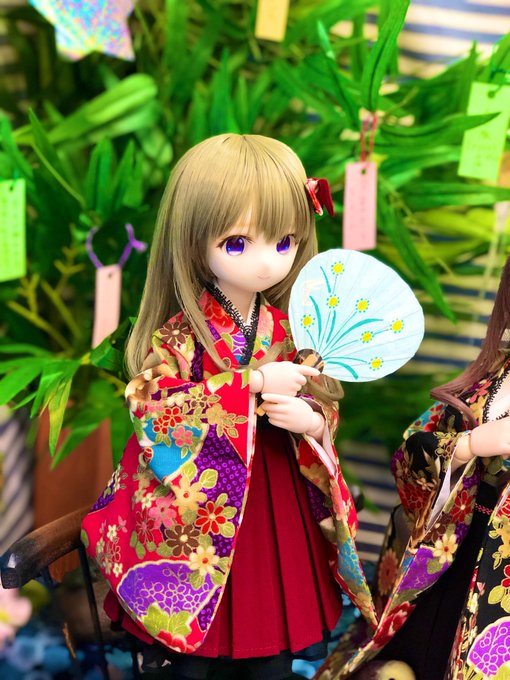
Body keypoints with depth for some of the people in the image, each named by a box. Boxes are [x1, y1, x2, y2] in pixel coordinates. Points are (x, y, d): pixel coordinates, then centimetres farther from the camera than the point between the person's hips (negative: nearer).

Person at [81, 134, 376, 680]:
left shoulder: (293, 331, 0)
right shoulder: (179, 334, -12)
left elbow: (327, 411, 7)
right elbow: (154, 414, -24)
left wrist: (309, 419, -18)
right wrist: (253, 383, -26)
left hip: (280, 510, 3)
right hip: (200, 516, -3)